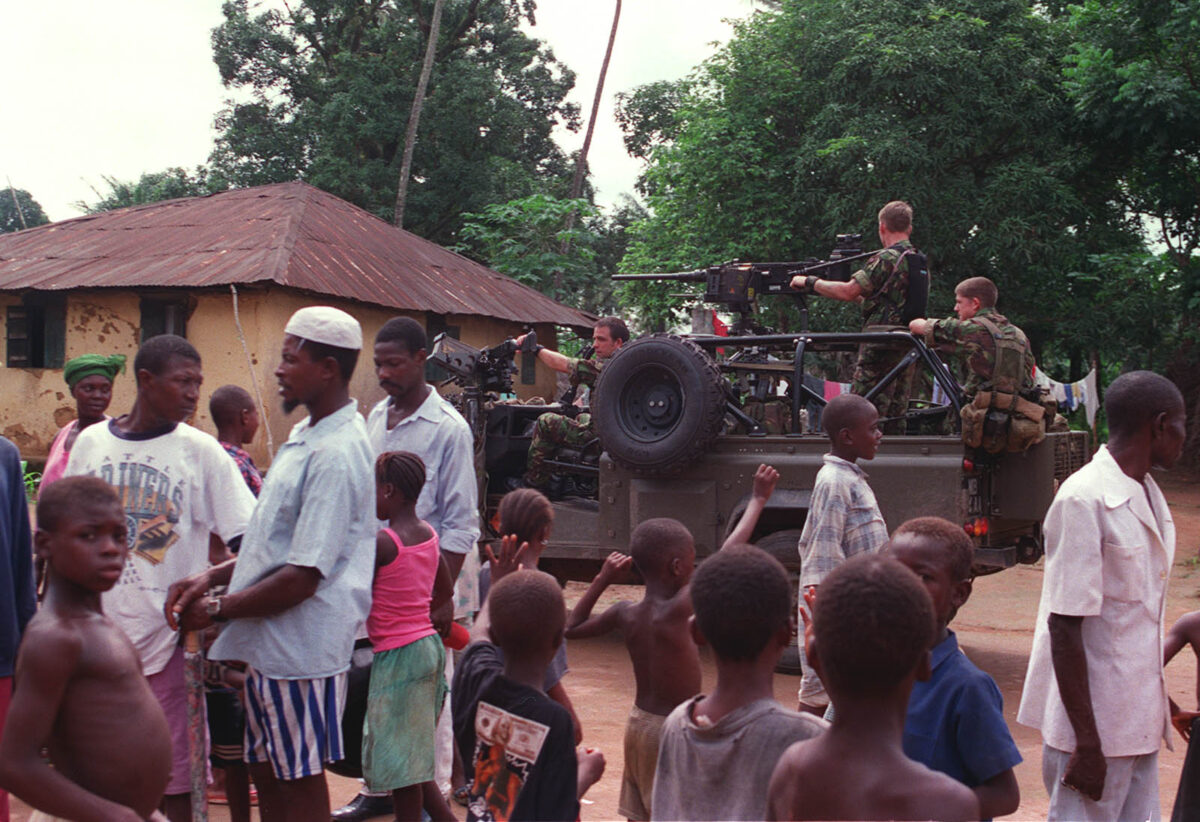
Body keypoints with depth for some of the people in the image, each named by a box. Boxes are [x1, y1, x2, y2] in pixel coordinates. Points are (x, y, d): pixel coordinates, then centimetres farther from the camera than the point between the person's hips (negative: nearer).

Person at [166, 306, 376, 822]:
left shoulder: (336, 454, -21)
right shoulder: (305, 436, 11)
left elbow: (304, 576, -23)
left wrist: (220, 609, -11)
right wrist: (212, 577, 8)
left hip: (302, 646, -9)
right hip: (269, 643, 9)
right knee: (267, 774, 18)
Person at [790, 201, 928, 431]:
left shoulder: (887, 259, -12)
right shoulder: (920, 261, 15)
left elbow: (848, 292, -16)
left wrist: (810, 282, -4)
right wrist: (861, 296, 29)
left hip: (881, 348, -8)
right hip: (908, 348, 8)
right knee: (895, 417, 10)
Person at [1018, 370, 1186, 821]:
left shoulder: (1148, 495, 11)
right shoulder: (1085, 501, -18)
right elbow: (1065, 625, -20)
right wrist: (1087, 742, -20)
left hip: (1139, 721, 9)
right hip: (1095, 720, -8)